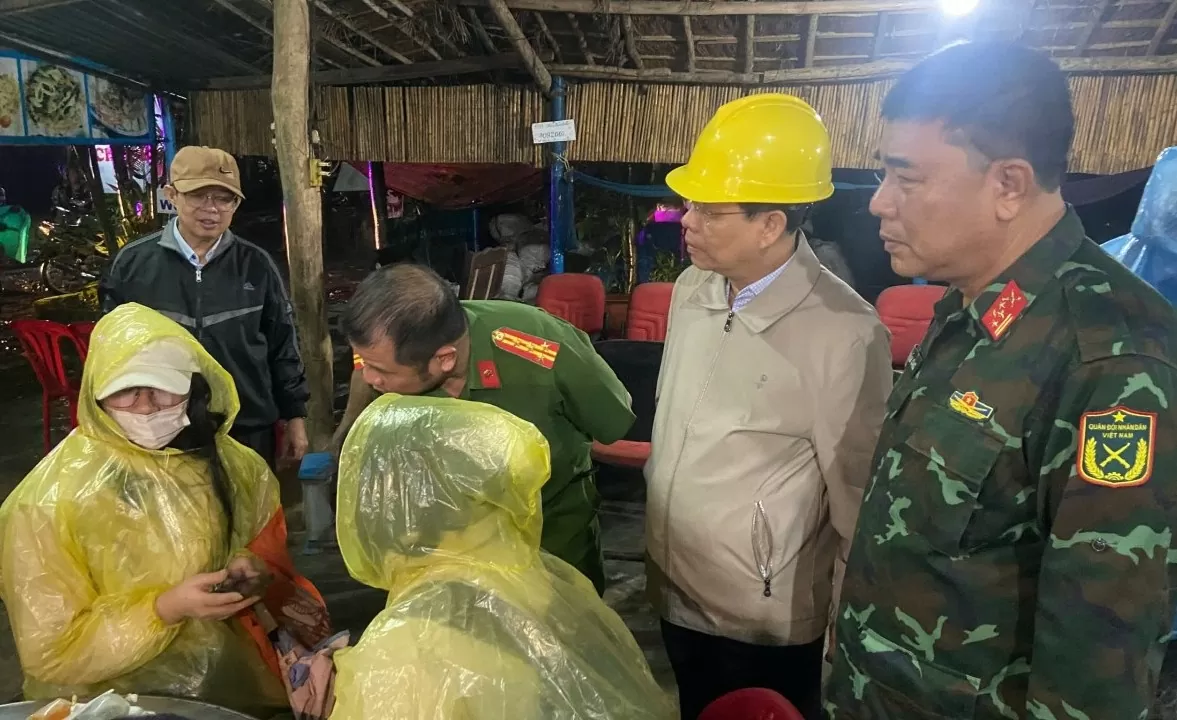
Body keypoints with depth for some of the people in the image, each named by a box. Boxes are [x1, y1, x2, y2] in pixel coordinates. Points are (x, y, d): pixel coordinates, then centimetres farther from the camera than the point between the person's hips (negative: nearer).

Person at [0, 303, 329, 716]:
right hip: (117, 700, -2)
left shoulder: (231, 465, -2)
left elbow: (270, 548, 10)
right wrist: (165, 609, -20)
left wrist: (256, 569, -11)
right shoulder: (51, 502, -12)